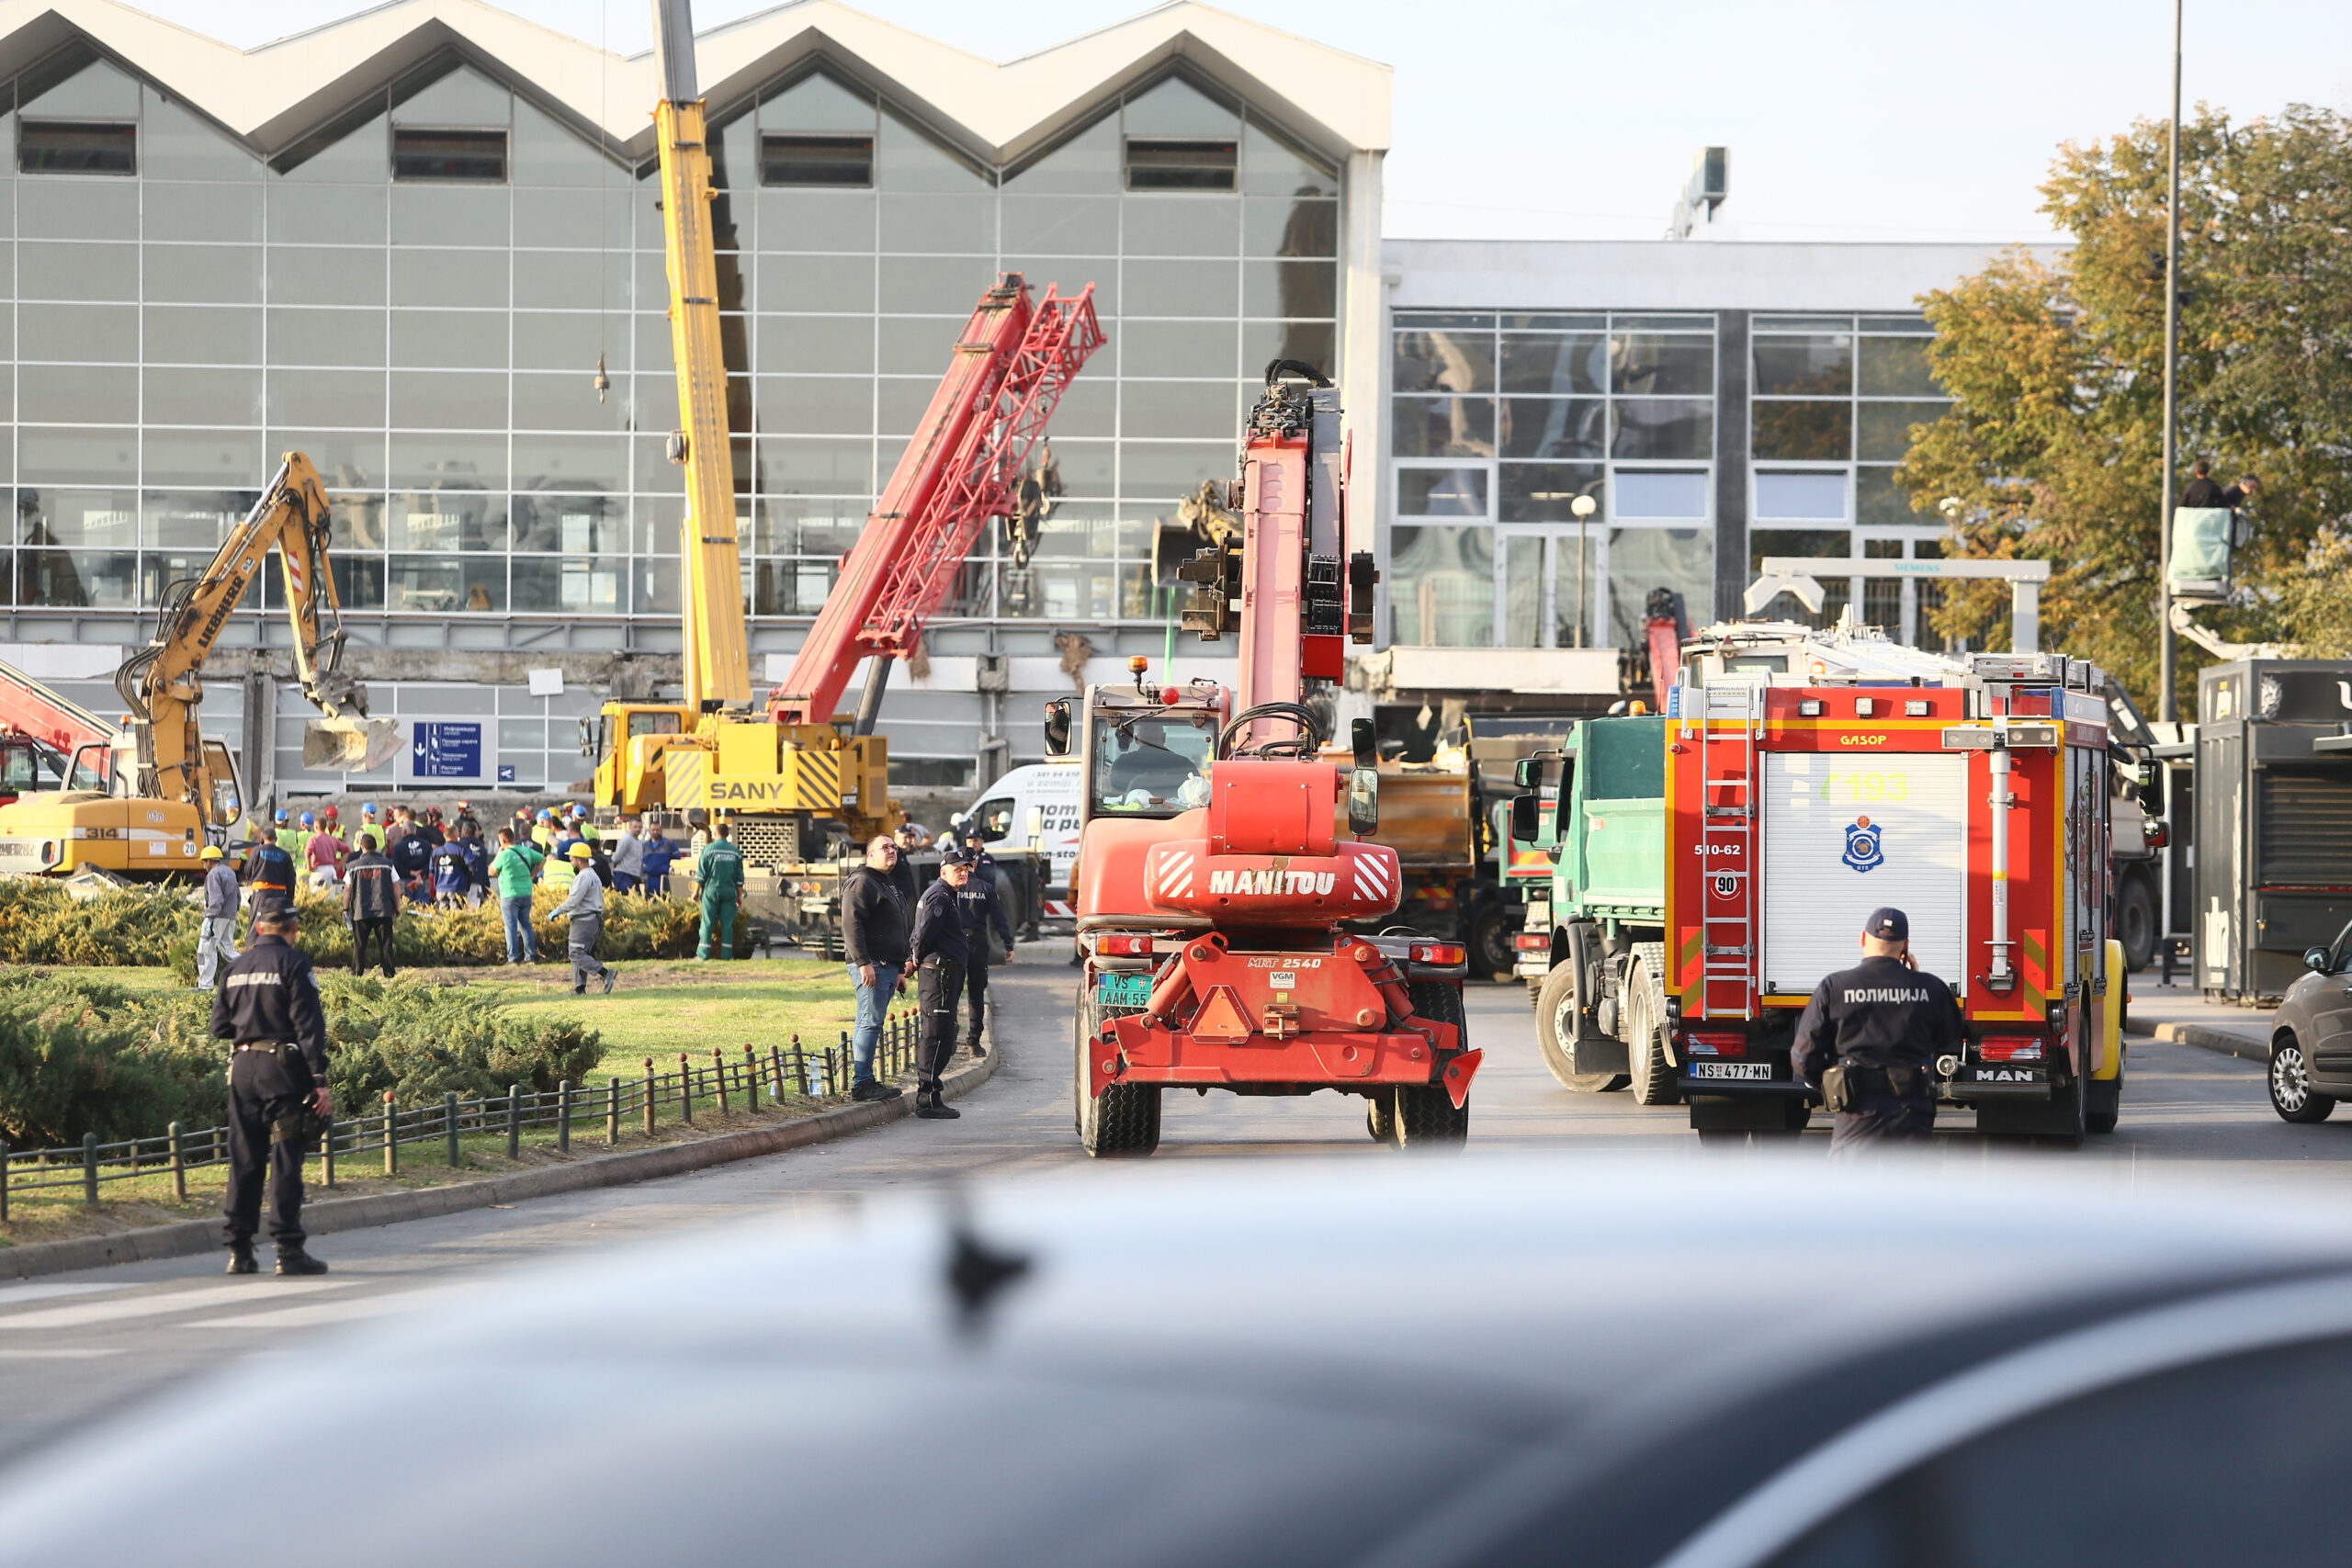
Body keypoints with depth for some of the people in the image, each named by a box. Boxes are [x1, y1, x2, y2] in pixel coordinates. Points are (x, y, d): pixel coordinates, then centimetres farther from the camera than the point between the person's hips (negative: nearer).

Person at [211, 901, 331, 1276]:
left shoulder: (237, 967, 11)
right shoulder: (293, 964, -7)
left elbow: (220, 1027, 13)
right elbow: (309, 1026, -12)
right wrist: (320, 1081, -13)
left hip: (242, 1067, 5)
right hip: (283, 1069, -5)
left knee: (244, 1160, 9)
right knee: (285, 1161, -4)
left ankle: (239, 1249, 9)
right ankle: (289, 1249, -6)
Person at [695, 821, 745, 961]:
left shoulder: (708, 849, -4)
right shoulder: (735, 852, 6)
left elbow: (701, 874, -4)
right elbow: (739, 877, 9)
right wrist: (740, 895, 14)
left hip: (711, 891, -2)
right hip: (729, 891, 2)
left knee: (707, 923, 0)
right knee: (727, 924, 4)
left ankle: (703, 955, -3)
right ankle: (726, 955, 1)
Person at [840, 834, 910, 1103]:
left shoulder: (888, 885, 24)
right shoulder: (862, 883, -9)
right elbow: (851, 924, -18)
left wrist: (898, 969, 27)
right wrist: (863, 963, -24)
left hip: (887, 966, 10)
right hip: (871, 966, -10)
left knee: (871, 1024, 10)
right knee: (870, 1023, -12)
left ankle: (864, 1082, 12)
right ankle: (861, 1084, -13)